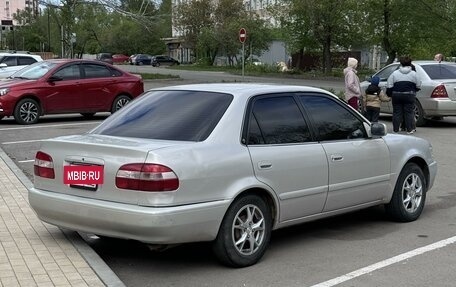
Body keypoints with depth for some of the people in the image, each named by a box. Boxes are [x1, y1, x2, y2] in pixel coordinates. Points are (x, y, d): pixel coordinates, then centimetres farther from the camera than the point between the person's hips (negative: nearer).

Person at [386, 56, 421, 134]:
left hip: (396, 95, 1)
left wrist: (389, 94, 10)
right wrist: (413, 91, 24)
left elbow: (389, 86, -1)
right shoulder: (413, 74, 4)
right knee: (409, 112, 5)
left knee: (397, 112, 7)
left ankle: (395, 129, 9)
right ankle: (409, 129, 4)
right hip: (409, 95, 0)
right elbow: (418, 86, 7)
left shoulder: (395, 73, 3)